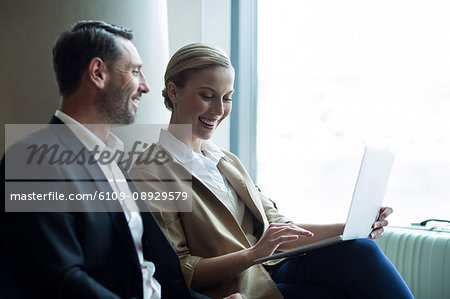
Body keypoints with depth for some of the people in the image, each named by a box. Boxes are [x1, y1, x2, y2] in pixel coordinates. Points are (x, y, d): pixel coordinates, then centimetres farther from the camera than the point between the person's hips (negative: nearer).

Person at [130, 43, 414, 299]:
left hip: (272, 271, 7)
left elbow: (276, 227, 13)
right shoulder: (150, 173, -5)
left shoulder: (227, 161, 19)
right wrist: (253, 254, -24)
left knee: (361, 250, -21)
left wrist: (351, 229, -2)